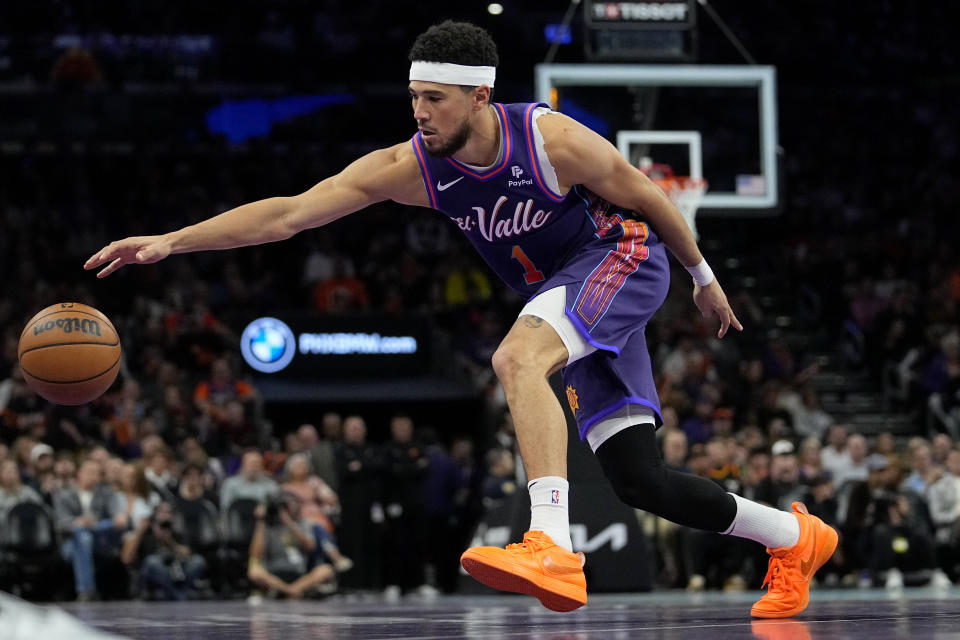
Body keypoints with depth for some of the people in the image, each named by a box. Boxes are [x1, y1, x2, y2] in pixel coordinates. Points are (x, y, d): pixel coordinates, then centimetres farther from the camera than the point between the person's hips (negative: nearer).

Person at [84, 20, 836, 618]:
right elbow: (290, 212, -16)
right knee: (640, 482, 2)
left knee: (517, 357, -34)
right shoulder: (411, 167, -13)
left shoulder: (551, 140, -25)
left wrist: (704, 276, 5)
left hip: (623, 258, -6)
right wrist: (171, 241, -24)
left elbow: (647, 197, -8)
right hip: (561, 290, 6)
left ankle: (553, 547, -45)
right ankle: (795, 539, 23)